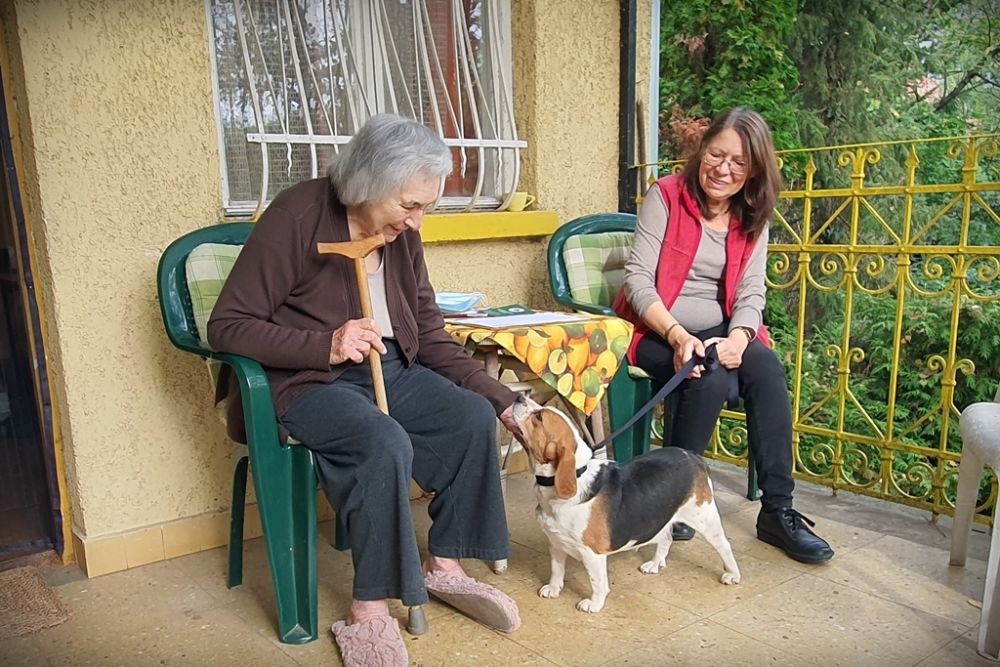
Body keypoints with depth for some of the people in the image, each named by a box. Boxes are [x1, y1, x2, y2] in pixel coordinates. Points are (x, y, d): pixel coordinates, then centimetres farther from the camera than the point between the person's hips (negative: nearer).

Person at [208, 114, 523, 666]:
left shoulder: (402, 233, 2)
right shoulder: (297, 216, -17)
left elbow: (429, 334, 7)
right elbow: (227, 327, -16)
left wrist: (498, 398, -1)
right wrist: (326, 346, -29)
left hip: (389, 370, 7)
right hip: (305, 380, -6)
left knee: (473, 417, -13)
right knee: (386, 443, -33)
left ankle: (443, 565, 4)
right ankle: (368, 616, -17)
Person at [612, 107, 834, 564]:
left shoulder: (752, 217, 8)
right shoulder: (666, 196, -6)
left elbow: (750, 295, 0)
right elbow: (638, 279, -14)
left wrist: (736, 339, -21)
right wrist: (677, 335, -27)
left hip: (718, 332, 4)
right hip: (655, 331, -4)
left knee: (767, 368, -25)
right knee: (710, 379, -32)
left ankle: (777, 510, -17)